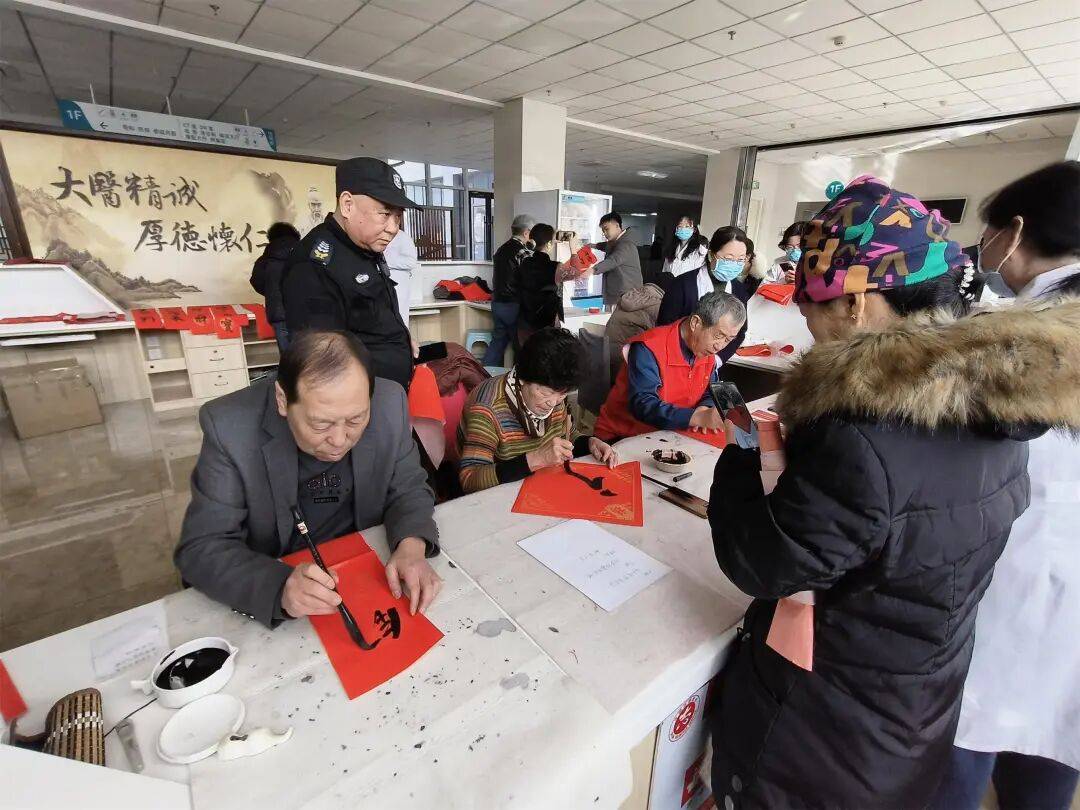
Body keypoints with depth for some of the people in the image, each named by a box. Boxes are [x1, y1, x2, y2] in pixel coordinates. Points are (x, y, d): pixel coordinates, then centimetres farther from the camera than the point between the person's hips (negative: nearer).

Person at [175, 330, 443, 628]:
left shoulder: (389, 402, -16)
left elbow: (408, 489, -4)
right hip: (271, 578, -1)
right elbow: (201, 548, -15)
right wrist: (280, 586, -33)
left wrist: (412, 545, -23)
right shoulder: (229, 427, -20)